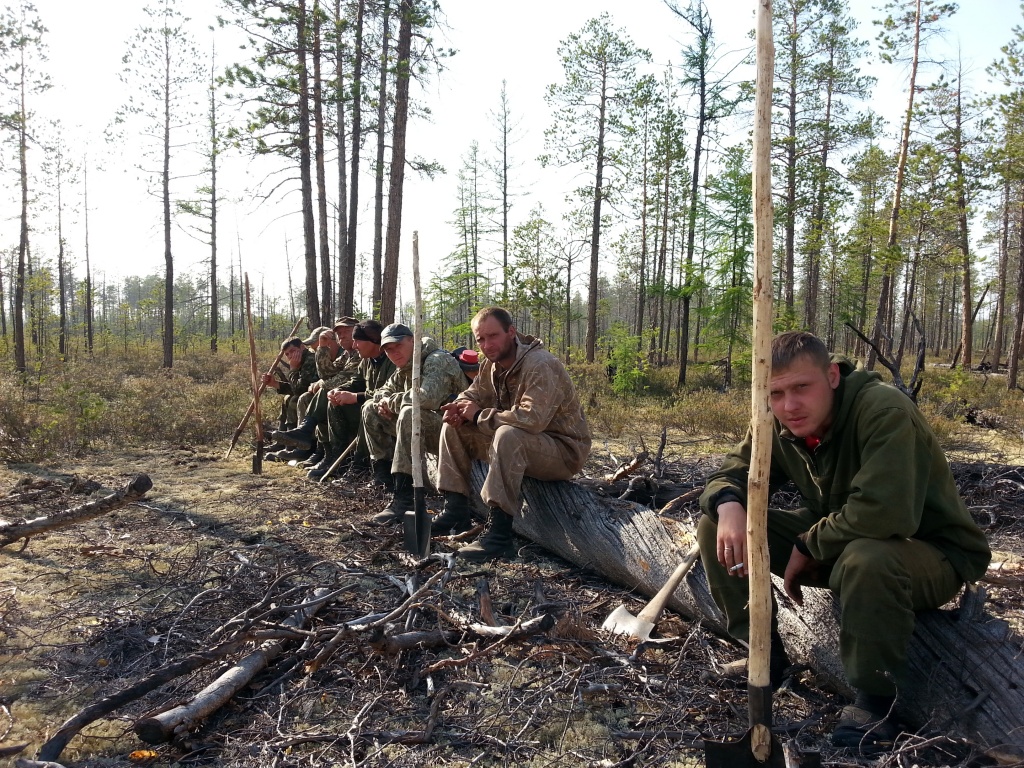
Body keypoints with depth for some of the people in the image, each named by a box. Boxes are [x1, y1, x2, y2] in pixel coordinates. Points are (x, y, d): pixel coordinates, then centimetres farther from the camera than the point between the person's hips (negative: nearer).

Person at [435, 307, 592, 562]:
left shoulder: (540, 366, -24)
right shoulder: (492, 364, 3)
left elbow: (532, 419, -36)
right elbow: (474, 395, 16)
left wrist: (479, 415, -23)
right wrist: (459, 407, -11)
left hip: (563, 450, -8)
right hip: (516, 445, 9)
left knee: (508, 435, -38)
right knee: (454, 428, 1)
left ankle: (500, 533, -35)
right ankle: (456, 510, 0)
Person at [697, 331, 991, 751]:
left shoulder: (884, 410, -29)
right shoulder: (778, 424, -8)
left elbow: (883, 514, -40)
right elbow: (728, 476, -1)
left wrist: (807, 547, -24)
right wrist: (728, 507, -26)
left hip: (933, 554, -6)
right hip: (836, 544, 6)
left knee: (867, 558, -42)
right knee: (716, 525, -8)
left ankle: (875, 699, -17)